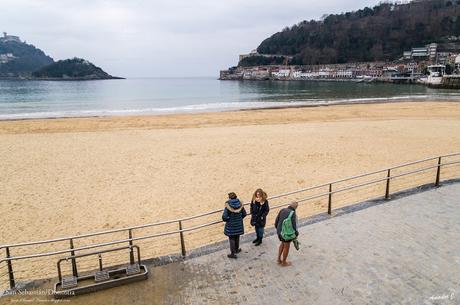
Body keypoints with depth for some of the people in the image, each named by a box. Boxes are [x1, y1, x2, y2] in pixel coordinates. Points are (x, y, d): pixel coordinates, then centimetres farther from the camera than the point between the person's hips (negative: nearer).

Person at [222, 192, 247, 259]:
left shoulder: (228, 206, -23)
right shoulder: (240, 204, -10)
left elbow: (224, 217, -25)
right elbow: (244, 214, -1)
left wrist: (228, 219, -4)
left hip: (231, 225, -4)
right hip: (238, 224, 4)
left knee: (231, 238, 10)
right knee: (237, 237, 23)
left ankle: (233, 253, 16)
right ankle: (236, 249, 42)